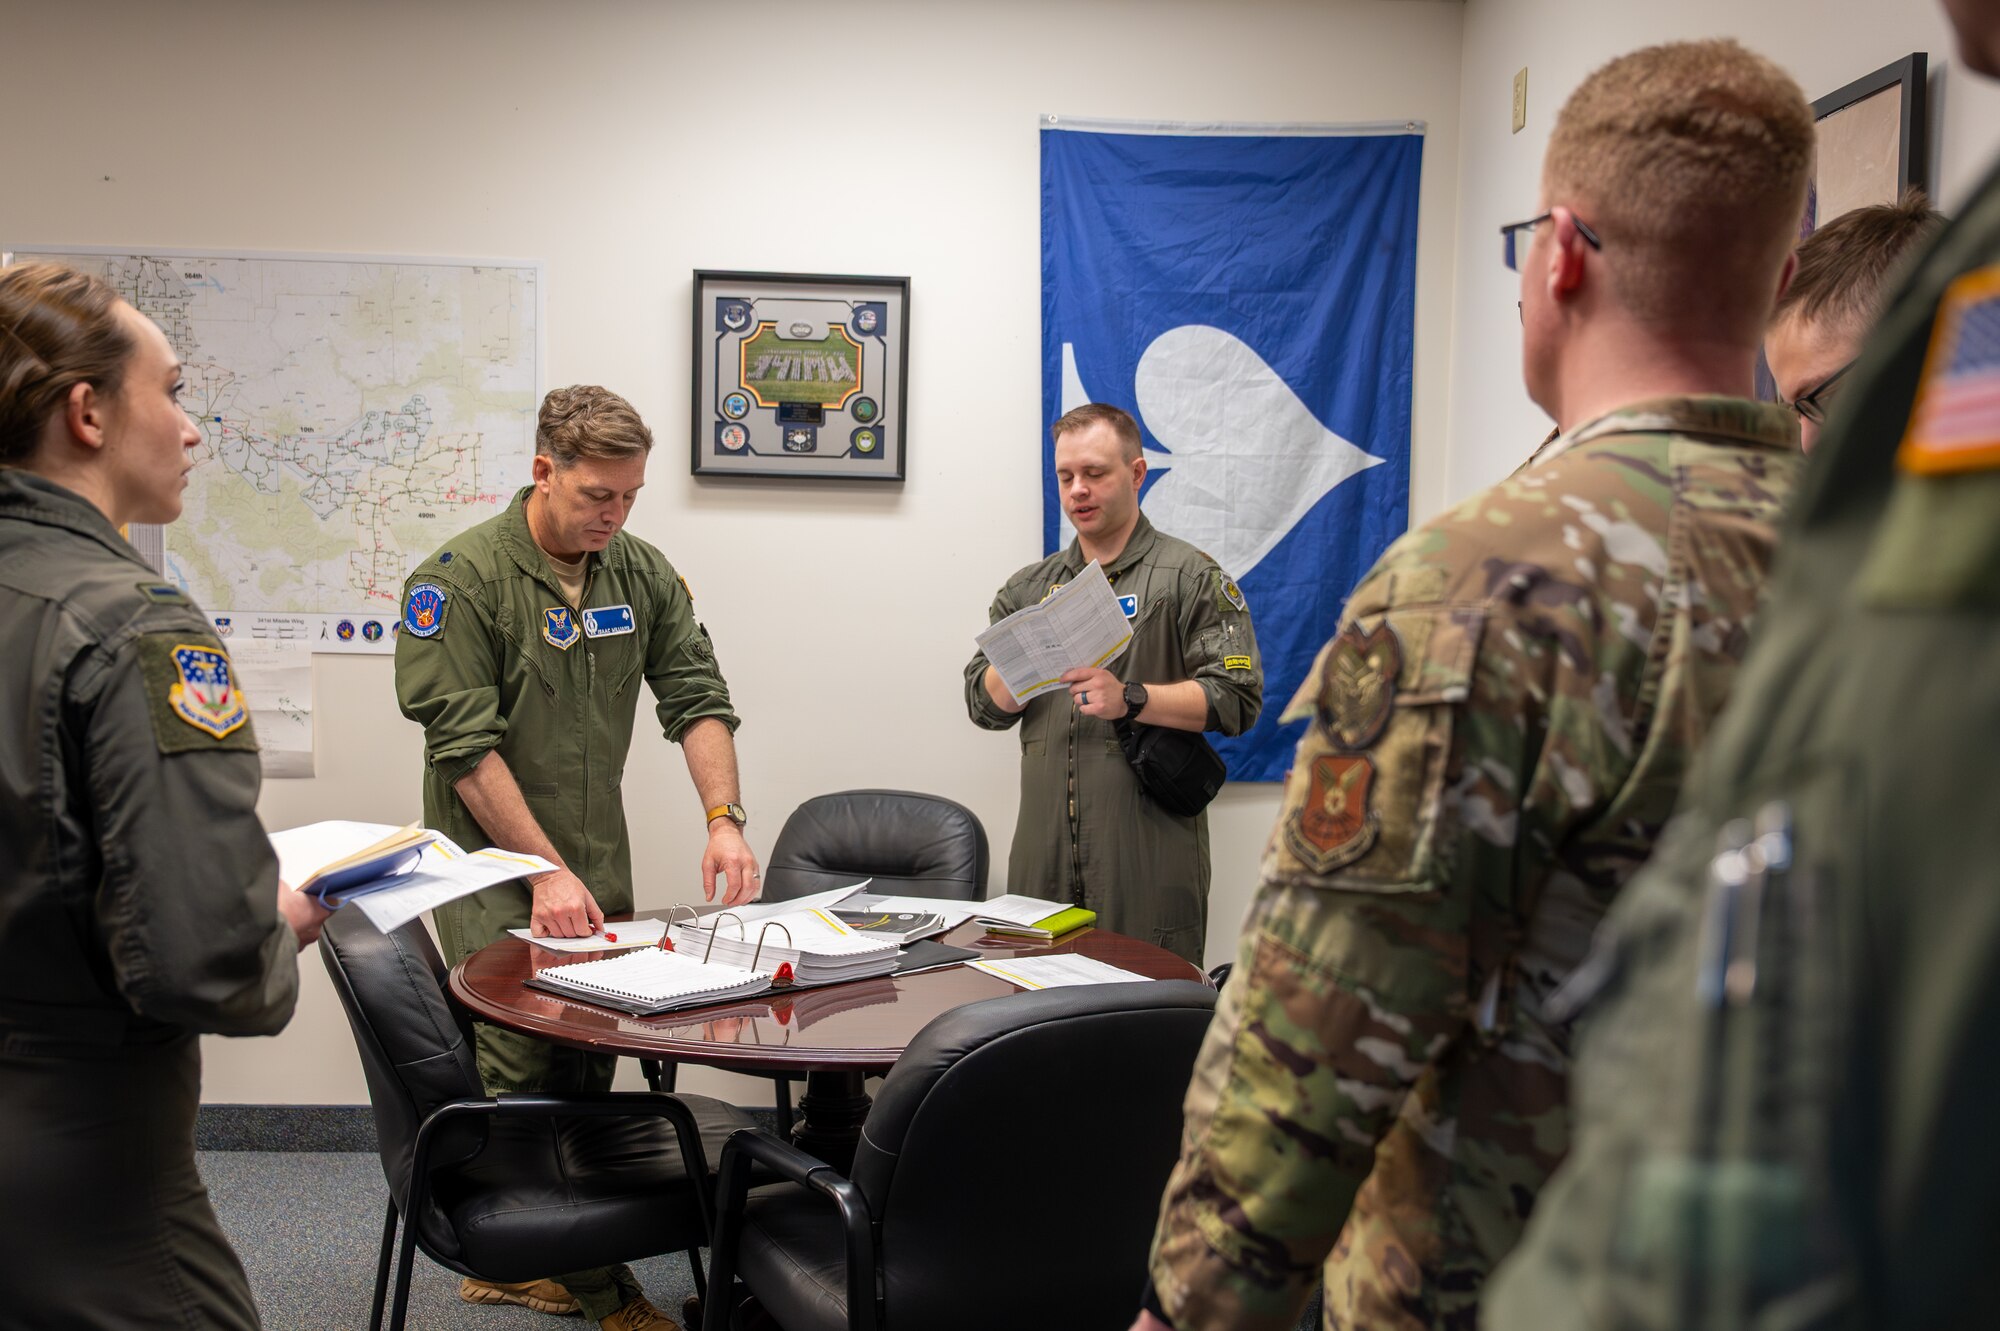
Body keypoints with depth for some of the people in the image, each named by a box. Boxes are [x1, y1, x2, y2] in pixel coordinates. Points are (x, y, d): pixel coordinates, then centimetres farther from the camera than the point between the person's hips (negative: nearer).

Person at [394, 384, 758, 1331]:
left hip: (597, 871, 6)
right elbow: (466, 745, -16)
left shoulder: (642, 574, 5)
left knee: (586, 1074, 9)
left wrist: (723, 817, -13)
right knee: (528, 1078, -6)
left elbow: (697, 699, 3)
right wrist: (547, 872, -19)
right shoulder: (461, 580, -12)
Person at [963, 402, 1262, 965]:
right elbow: (985, 705, 13)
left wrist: (1130, 699, -17)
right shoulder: (1029, 588, 18)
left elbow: (1236, 699, -6)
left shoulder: (1191, 577, 3)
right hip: (1045, 856, 4)